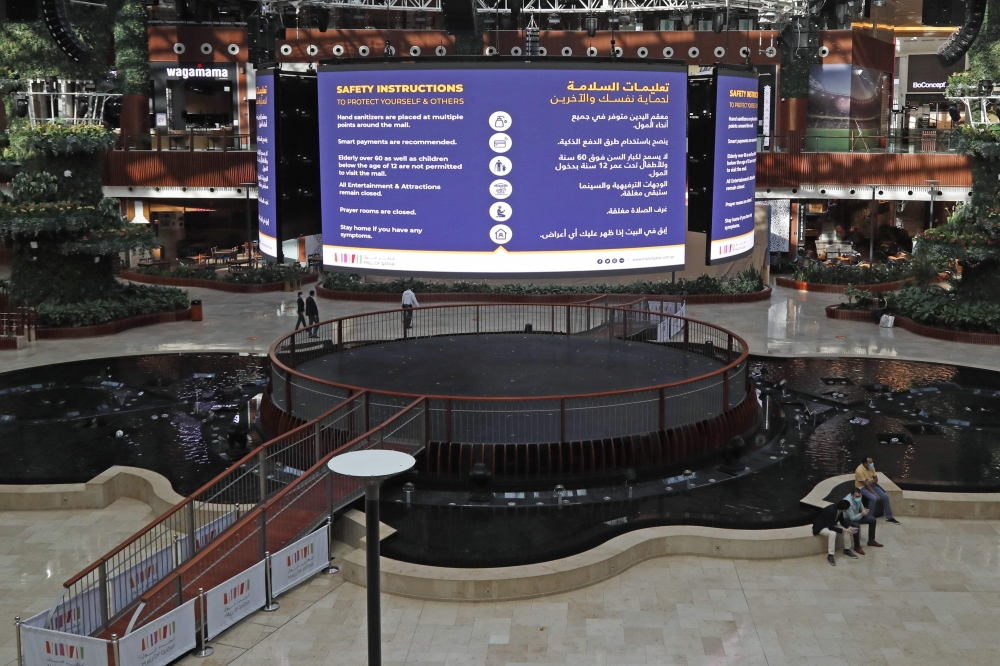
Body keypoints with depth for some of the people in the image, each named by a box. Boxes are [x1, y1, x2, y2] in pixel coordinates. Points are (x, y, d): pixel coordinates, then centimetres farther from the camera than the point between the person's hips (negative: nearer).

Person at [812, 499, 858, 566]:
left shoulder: (839, 509, -11)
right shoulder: (830, 510, -35)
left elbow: (842, 521, 5)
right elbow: (830, 527, -33)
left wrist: (849, 527, -12)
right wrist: (844, 530, -33)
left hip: (831, 525, 8)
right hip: (820, 527, -8)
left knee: (847, 530, -7)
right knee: (833, 533, -36)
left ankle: (847, 550, 8)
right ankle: (830, 555, -29)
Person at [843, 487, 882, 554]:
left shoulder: (858, 497, -11)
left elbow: (861, 506, 11)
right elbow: (852, 518, -34)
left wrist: (864, 511, -6)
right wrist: (862, 514, -43)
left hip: (856, 515, 9)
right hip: (847, 519, -9)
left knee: (872, 519, 3)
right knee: (856, 526, -38)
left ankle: (871, 541, 18)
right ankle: (857, 547, -19)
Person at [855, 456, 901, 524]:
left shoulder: (871, 467, -2)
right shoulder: (860, 470, -26)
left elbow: (876, 479, 5)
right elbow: (865, 484, -26)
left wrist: (871, 481, -20)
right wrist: (875, 494, -25)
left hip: (871, 485, 8)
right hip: (862, 487, -8)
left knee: (885, 497, -5)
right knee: (873, 498, -32)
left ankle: (889, 517, 7)